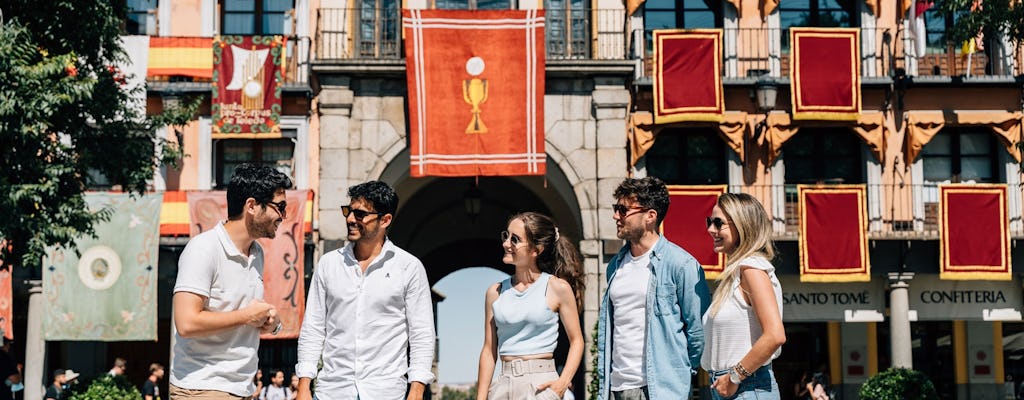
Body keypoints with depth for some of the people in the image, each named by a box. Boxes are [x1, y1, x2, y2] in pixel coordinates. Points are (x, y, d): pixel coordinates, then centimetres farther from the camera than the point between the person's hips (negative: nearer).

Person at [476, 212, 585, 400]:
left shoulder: (557, 288, -1)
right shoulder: (495, 292, 8)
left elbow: (576, 340, 3)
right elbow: (489, 350, 9)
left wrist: (563, 381, -10)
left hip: (541, 385, -3)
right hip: (504, 384, 3)